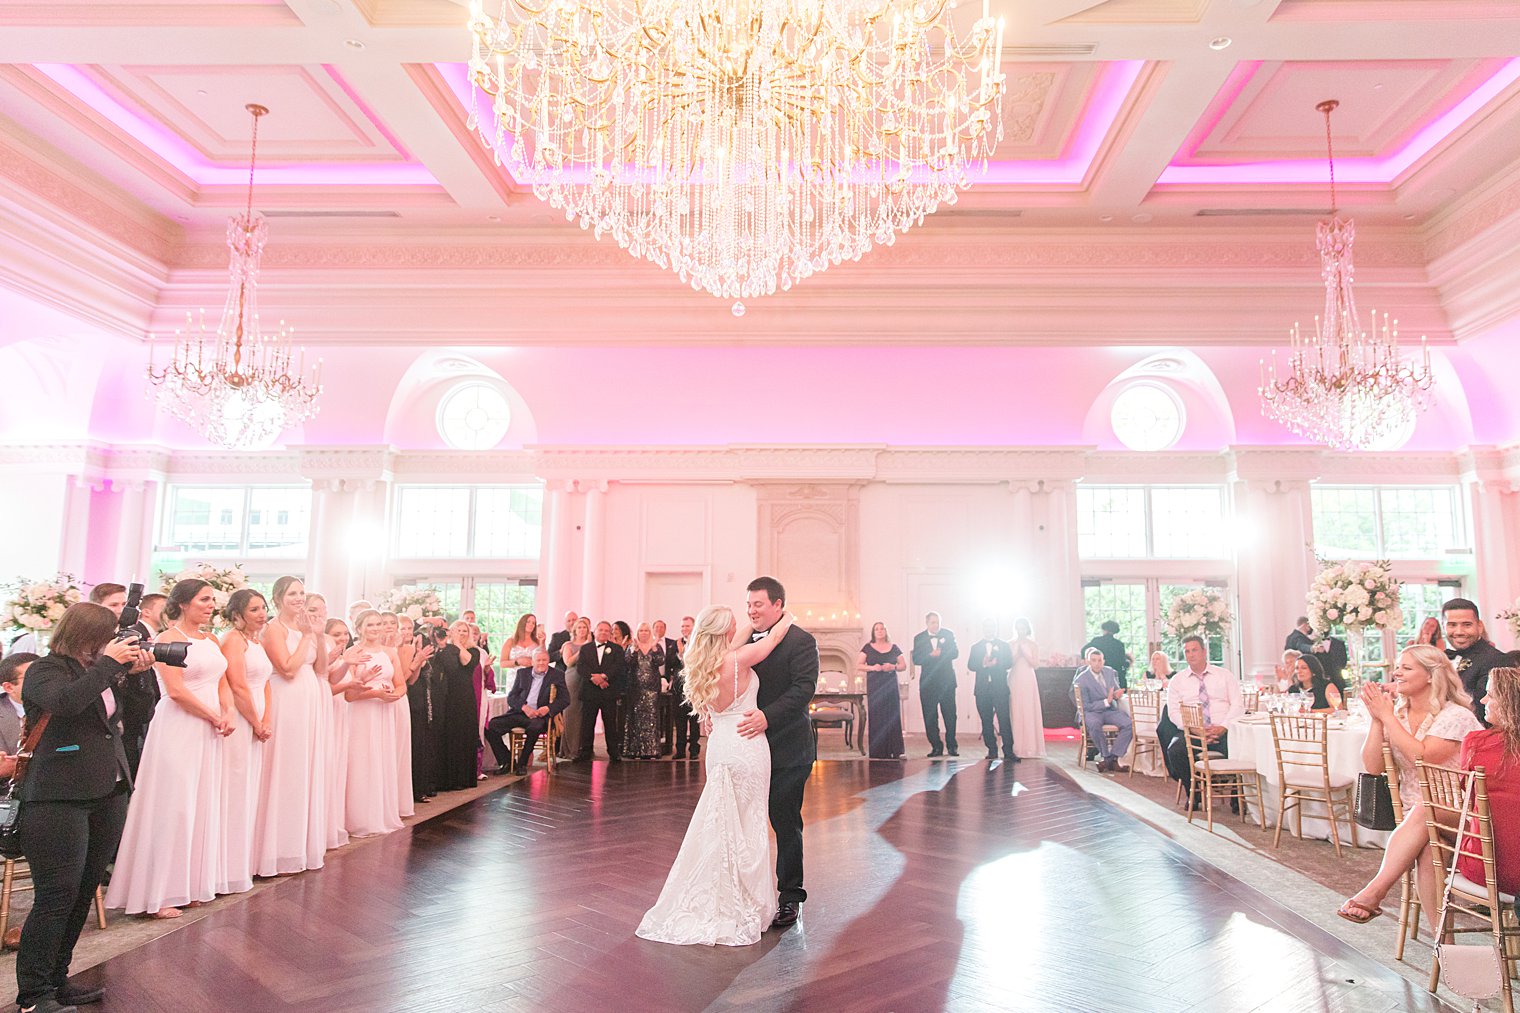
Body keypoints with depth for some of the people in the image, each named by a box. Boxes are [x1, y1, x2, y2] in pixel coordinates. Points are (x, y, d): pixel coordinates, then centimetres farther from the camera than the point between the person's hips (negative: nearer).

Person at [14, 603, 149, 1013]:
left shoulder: (99, 670, 13)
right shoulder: (45, 670, -7)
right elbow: (65, 702, -28)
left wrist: (137, 673, 6)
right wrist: (109, 663, -20)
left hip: (107, 795, 7)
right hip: (60, 799, -7)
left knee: (83, 895, 12)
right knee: (57, 898, -6)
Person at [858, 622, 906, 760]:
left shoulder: (894, 648, 10)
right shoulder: (868, 648, 8)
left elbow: (903, 665, 11)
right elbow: (858, 665, 4)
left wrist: (893, 667, -9)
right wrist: (872, 667, -12)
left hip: (890, 686, 1)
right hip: (874, 686, -1)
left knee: (892, 716, -5)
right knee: (876, 717, -4)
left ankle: (895, 750, -2)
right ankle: (878, 752, -1)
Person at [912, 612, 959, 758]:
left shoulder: (948, 634, 5)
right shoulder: (919, 638, 4)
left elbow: (955, 653, -5)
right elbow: (916, 659, -5)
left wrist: (939, 653, -18)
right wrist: (931, 655, -19)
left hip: (946, 680, 0)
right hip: (928, 681, 0)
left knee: (950, 714, 1)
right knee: (930, 716, 0)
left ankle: (952, 745, 12)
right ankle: (936, 747, 8)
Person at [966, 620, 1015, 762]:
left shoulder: (1004, 645, 13)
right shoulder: (975, 647, 15)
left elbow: (1009, 663, 0)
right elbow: (970, 665, 3)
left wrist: (995, 663, -16)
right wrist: (983, 664, -15)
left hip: (1000, 688, -2)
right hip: (982, 689, 2)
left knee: (1004, 719, -10)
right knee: (986, 721, 3)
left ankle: (1008, 751, -11)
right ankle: (992, 750, 10)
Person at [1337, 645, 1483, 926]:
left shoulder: (1456, 716, -5)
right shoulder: (1396, 715, 11)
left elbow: (1423, 758, -22)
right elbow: (1373, 768, 1)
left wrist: (1387, 716, -16)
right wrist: (1376, 719, -6)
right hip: (1415, 818, 4)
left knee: (1425, 810, -37)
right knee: (1426, 849, -30)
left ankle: (1374, 892, -37)